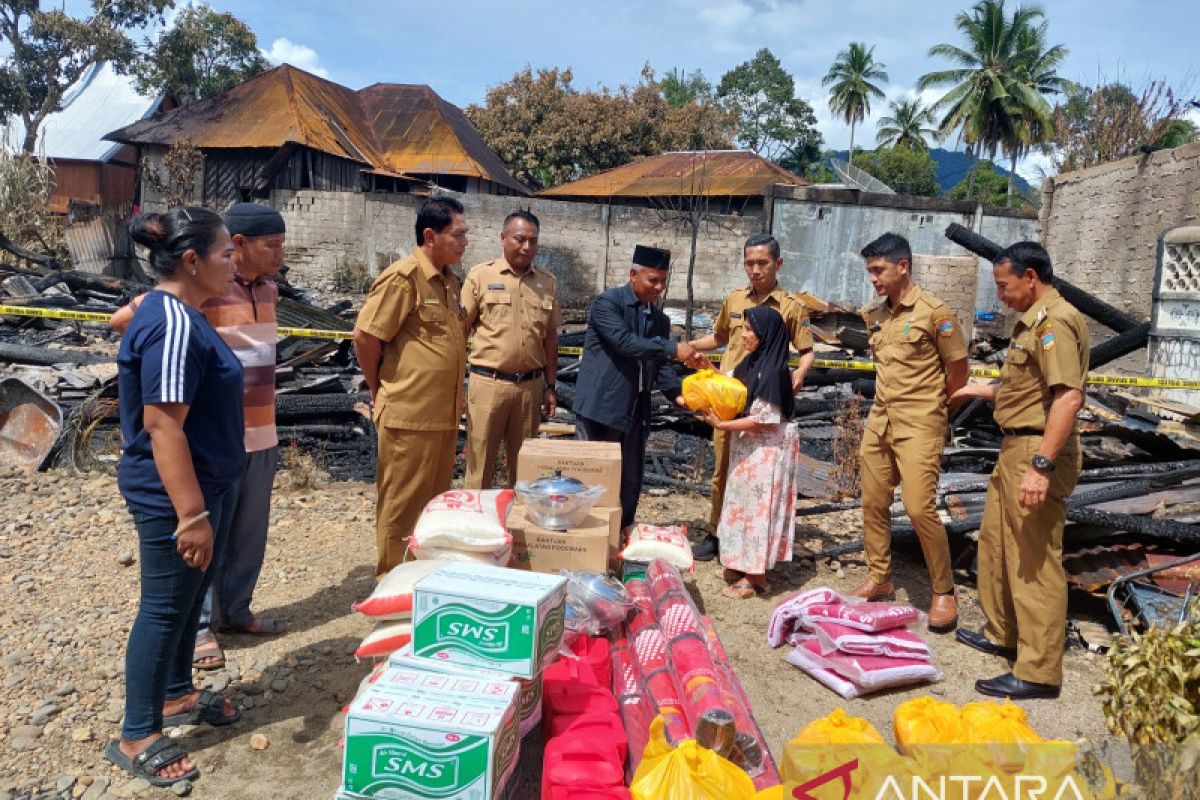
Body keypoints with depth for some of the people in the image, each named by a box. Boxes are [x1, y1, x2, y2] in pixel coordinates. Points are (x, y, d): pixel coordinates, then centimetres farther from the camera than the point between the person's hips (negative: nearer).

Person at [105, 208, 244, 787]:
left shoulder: (176, 313, 8)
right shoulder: (173, 326, -24)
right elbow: (163, 425, -27)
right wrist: (191, 514, -27)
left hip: (203, 485, 10)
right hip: (175, 496, -10)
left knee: (188, 598, 22)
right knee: (165, 608, 3)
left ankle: (177, 695, 40)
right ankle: (136, 738, 20)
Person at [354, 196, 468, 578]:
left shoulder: (449, 280, 12)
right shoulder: (403, 278, -14)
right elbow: (365, 336, -14)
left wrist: (452, 400, 14)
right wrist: (380, 391, -4)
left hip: (444, 414, 8)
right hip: (409, 416, -8)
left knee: (435, 502, 18)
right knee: (402, 507, 4)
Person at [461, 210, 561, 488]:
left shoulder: (548, 283, 8)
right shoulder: (480, 275, -1)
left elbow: (550, 338, 13)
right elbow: (460, 330, 0)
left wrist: (550, 386, 11)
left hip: (531, 385, 3)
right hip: (488, 383, -3)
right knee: (480, 464, 2)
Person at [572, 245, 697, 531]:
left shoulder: (660, 319, 13)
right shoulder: (607, 303, -8)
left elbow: (659, 364, 11)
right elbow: (624, 342, -22)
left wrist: (677, 392, -7)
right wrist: (673, 349, -24)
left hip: (636, 411, 7)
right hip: (600, 407, -7)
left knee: (630, 481, 12)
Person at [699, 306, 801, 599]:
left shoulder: (773, 371, -22)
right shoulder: (750, 363, 5)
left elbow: (763, 420, -24)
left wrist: (721, 425, -21)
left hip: (765, 450, -9)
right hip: (747, 448, 9)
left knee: (757, 506, 0)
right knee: (744, 504, 16)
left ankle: (756, 577, 12)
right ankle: (742, 565, 29)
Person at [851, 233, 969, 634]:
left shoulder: (933, 311, -11)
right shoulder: (874, 315, 9)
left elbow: (958, 369, -4)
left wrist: (929, 405, 7)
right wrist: (891, 404, 15)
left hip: (919, 426, -7)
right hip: (879, 420, 7)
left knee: (919, 507, -11)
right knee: (873, 502, 10)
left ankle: (944, 591, 7)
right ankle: (879, 578, 26)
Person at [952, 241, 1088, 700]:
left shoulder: (1054, 322, -17)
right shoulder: (1034, 321, 16)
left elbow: (1068, 397, -27)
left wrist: (1042, 465, -31)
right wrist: (982, 390, 27)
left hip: (1037, 452, -11)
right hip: (1015, 448, 11)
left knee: (1034, 561, -3)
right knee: (996, 542, 21)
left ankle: (1039, 673, 7)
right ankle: (1004, 634, 37)